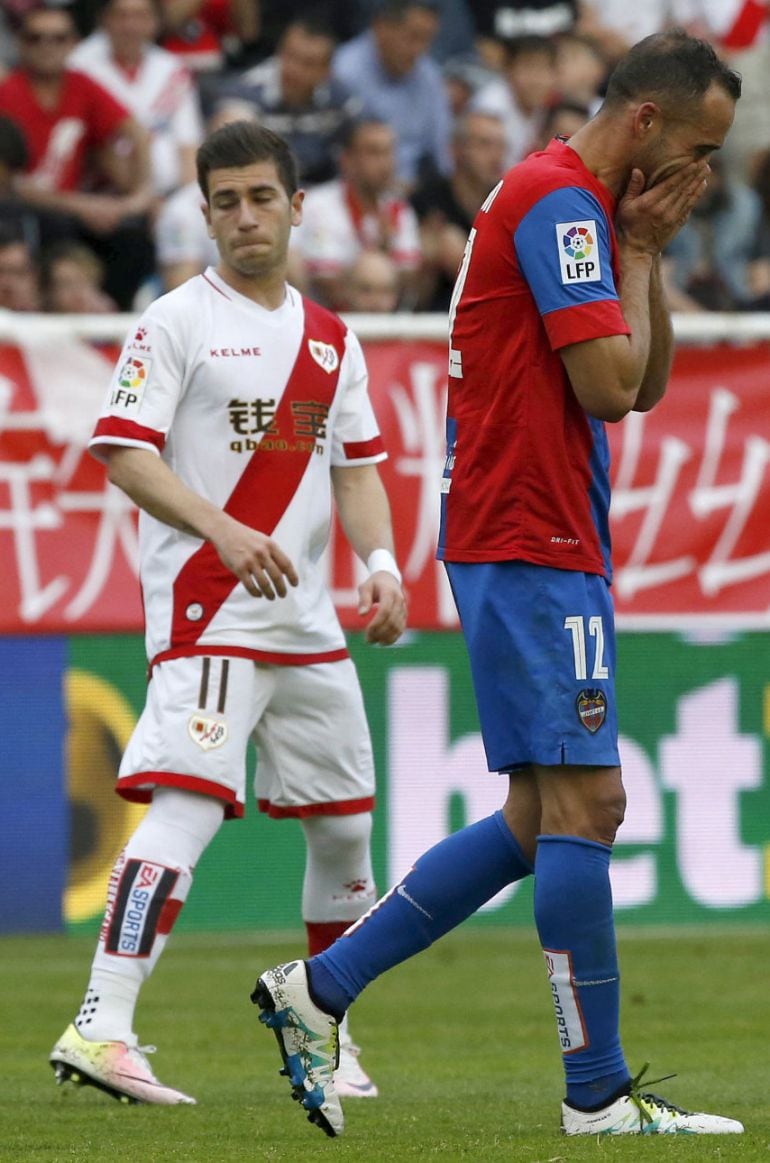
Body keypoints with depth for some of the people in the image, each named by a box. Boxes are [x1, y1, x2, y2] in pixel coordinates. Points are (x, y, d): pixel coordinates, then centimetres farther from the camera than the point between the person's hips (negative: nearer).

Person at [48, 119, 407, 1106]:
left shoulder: (332, 339, 16)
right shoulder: (176, 323, -3)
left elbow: (355, 465, 19)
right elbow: (124, 454, -11)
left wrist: (380, 564, 0)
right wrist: (222, 530, -25)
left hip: (309, 620, 7)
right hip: (206, 612, -7)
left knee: (344, 826, 12)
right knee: (186, 807, -21)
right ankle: (101, 1027, -28)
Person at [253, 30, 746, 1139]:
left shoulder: (581, 206, 19)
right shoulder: (562, 199, -13)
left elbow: (647, 385, 21)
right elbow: (608, 384, -19)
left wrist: (646, 255, 9)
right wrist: (638, 251, -6)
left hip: (548, 541, 11)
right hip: (533, 543, -11)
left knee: (546, 818, 11)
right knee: (582, 801, -9)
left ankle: (320, 986, 13)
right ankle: (599, 1093, -7)